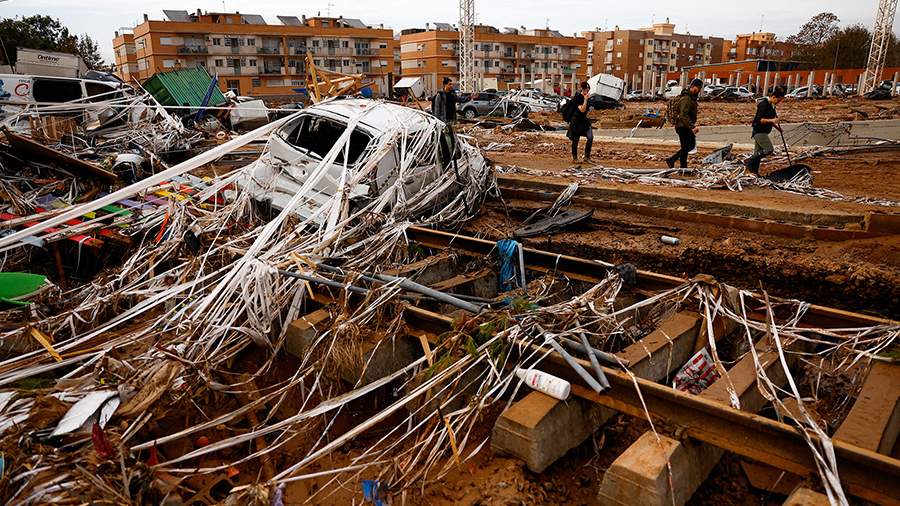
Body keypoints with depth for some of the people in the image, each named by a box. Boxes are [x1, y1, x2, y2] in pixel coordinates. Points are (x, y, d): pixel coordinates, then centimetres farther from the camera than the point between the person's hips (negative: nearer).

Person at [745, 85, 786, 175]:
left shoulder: (771, 105, 13)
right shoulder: (764, 104, -16)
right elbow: (759, 119, -22)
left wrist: (776, 127, 13)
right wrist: (772, 120, -27)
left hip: (762, 132, 10)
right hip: (759, 131, -10)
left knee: (758, 153, 11)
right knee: (769, 150, -12)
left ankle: (754, 171, 16)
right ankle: (749, 161, -6)